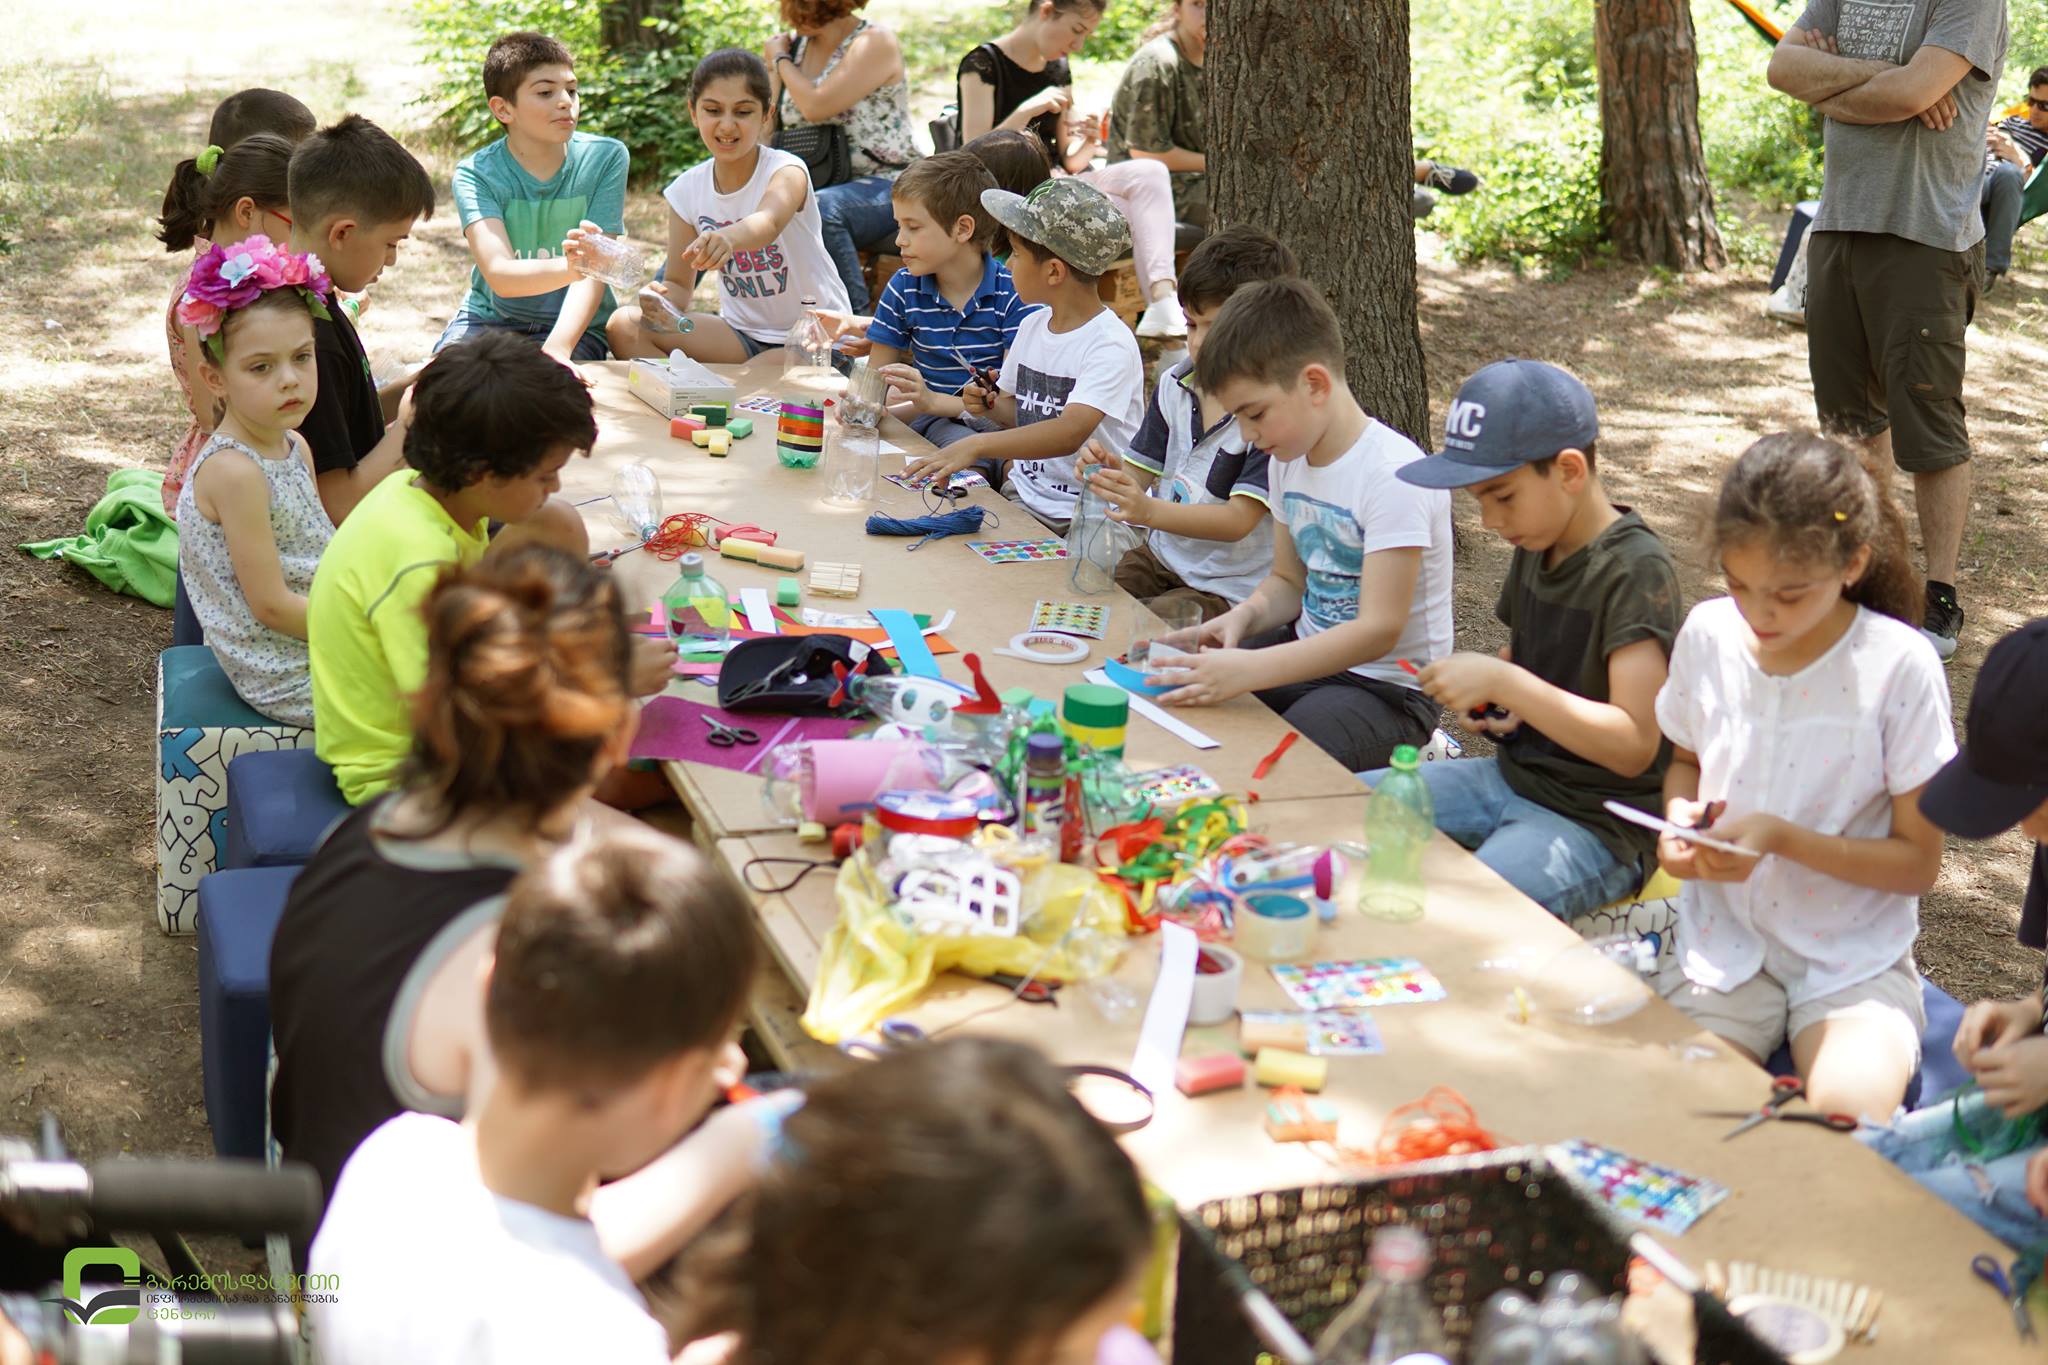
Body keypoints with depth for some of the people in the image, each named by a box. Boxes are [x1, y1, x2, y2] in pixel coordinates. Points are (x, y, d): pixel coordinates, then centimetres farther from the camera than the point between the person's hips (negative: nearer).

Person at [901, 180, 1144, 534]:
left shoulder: (1111, 344, -16)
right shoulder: (1032, 325, 10)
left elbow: (1070, 432, -30)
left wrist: (978, 445, -39)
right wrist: (990, 405, 1)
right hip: (1023, 497, 7)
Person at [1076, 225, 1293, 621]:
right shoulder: (1174, 386, 6)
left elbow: (1238, 521, -22)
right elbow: (1142, 475, 10)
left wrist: (1149, 511, -36)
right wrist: (1112, 472, -15)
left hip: (1230, 590, -7)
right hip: (1161, 557, 7)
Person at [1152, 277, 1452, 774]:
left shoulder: (1392, 475, -21)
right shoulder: (1289, 459, 4)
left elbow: (1379, 630, -26)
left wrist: (1247, 669, -34)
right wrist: (1245, 616, -10)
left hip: (1388, 688, -8)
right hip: (1310, 654, 8)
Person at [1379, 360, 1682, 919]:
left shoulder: (1637, 568, -19)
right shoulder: (1536, 548, 6)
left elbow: (1634, 745, -25)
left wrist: (1502, 682, -28)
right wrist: (1492, 702, 3)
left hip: (1598, 825, -9)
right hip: (1511, 778, 9)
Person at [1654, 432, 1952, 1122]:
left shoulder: (1899, 668, -13)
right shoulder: (1708, 635, -2)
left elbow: (1917, 863, -8)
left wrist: (1781, 837, -21)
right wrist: (1680, 817, -5)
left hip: (1853, 959, -3)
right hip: (1725, 943, 3)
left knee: (1852, 1117, -30)